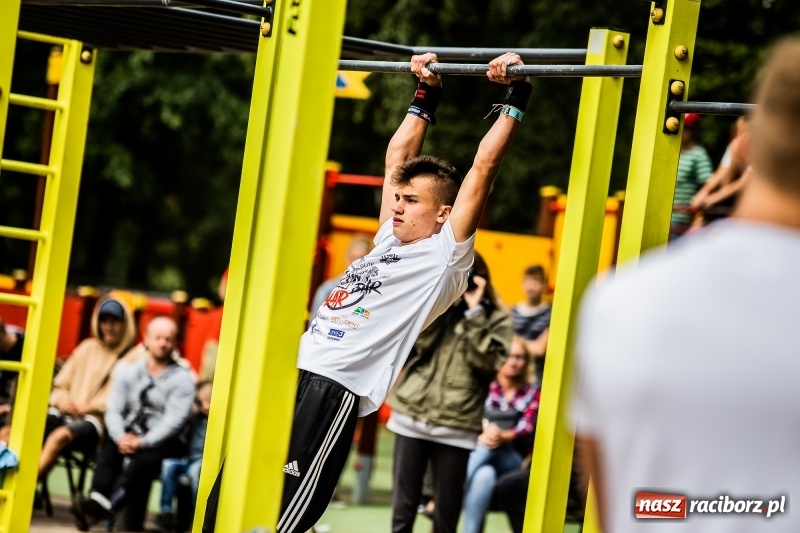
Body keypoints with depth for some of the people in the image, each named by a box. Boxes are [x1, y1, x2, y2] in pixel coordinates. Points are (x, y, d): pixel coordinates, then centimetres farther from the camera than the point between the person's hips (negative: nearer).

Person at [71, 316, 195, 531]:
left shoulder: (182, 379, 1)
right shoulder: (128, 372, 12)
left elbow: (174, 420, -10)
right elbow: (113, 410, 3)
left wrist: (143, 443, -23)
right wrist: (121, 437, -18)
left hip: (164, 442, -3)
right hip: (128, 436, 3)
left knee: (143, 460, -35)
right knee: (109, 451, -30)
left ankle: (101, 509, -55)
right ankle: (96, 502, -52)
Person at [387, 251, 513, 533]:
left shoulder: (497, 319, 3)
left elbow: (486, 362, -11)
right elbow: (419, 343, -3)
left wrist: (474, 312, -11)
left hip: (455, 425, -2)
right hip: (413, 415, 2)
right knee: (403, 506, 2)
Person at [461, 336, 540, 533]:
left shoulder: (532, 394, 11)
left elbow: (527, 428, -7)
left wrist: (504, 436, -30)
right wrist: (482, 434, -27)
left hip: (513, 466, -1)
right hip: (476, 455, 1)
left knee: (491, 445, -34)